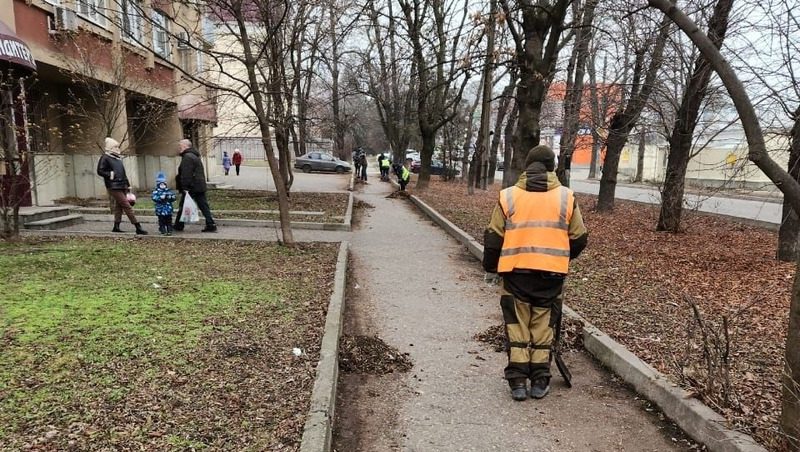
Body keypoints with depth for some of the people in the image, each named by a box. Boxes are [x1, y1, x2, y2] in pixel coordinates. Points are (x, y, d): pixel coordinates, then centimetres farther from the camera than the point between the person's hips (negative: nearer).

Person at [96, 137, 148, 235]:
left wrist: (128, 185, 23)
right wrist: (110, 175, -18)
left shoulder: (118, 157, 20)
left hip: (122, 186, 8)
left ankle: (116, 227, 21)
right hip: (114, 187, -8)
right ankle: (138, 227, -14)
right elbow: (100, 171, -11)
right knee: (127, 206, -12)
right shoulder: (105, 158, -5)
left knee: (119, 206, 12)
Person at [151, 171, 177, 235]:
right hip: (160, 210, -3)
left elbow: (173, 197, 3)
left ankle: (169, 231, 16)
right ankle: (163, 231, 10)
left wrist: (170, 197, -18)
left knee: (169, 221, 9)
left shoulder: (168, 190, 8)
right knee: (162, 221, 2)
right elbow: (154, 197, -17)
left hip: (168, 210, 3)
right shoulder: (156, 191, -2)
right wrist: (161, 197, -29)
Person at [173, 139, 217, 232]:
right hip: (200, 187, 9)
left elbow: (186, 174, -21)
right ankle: (211, 225, 0)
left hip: (191, 188, -9)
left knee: (183, 207, 5)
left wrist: (185, 187, -21)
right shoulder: (195, 156, 19)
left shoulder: (187, 157, -13)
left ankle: (178, 226, 16)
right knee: (204, 206, 5)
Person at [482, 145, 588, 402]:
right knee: (543, 327, 14)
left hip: (516, 272, -1)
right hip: (551, 274, 1)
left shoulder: (508, 196, -1)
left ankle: (518, 381, 12)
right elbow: (579, 239, 7)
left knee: (517, 326, 11)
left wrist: (490, 268, 14)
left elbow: (493, 237, 1)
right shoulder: (566, 197, 2)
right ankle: (540, 381, 19)